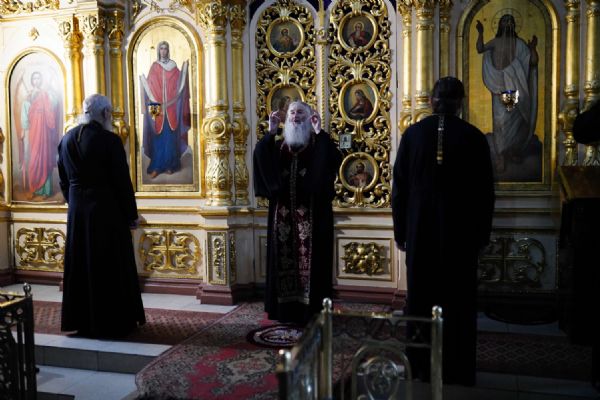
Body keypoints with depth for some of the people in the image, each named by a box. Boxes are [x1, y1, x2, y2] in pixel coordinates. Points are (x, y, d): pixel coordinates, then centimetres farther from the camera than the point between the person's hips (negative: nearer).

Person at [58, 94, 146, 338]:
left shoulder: (67, 139, 5)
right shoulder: (110, 140, -15)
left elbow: (64, 180, 12)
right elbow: (122, 181, -13)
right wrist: (132, 214, -4)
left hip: (77, 212, 6)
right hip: (107, 211, -6)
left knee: (81, 266, 14)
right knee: (111, 267, 4)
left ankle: (82, 321, 24)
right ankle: (114, 322, 12)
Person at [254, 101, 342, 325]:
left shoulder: (319, 144, 3)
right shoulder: (278, 145, 13)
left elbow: (335, 159, -17)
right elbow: (259, 157, -5)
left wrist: (319, 132, -18)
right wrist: (270, 132, -10)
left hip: (311, 214, -3)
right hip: (283, 213, 4)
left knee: (310, 260, -3)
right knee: (284, 259, 6)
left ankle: (311, 311, 7)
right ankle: (286, 310, 16)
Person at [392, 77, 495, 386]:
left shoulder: (413, 134, -4)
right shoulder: (473, 137, -6)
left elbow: (399, 187, 0)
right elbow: (485, 192, -2)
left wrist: (400, 230, 8)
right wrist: (482, 234, 9)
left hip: (421, 230, 1)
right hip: (461, 231, -1)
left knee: (421, 298, 13)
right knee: (457, 300, 10)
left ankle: (421, 365, 23)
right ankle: (457, 369, 19)